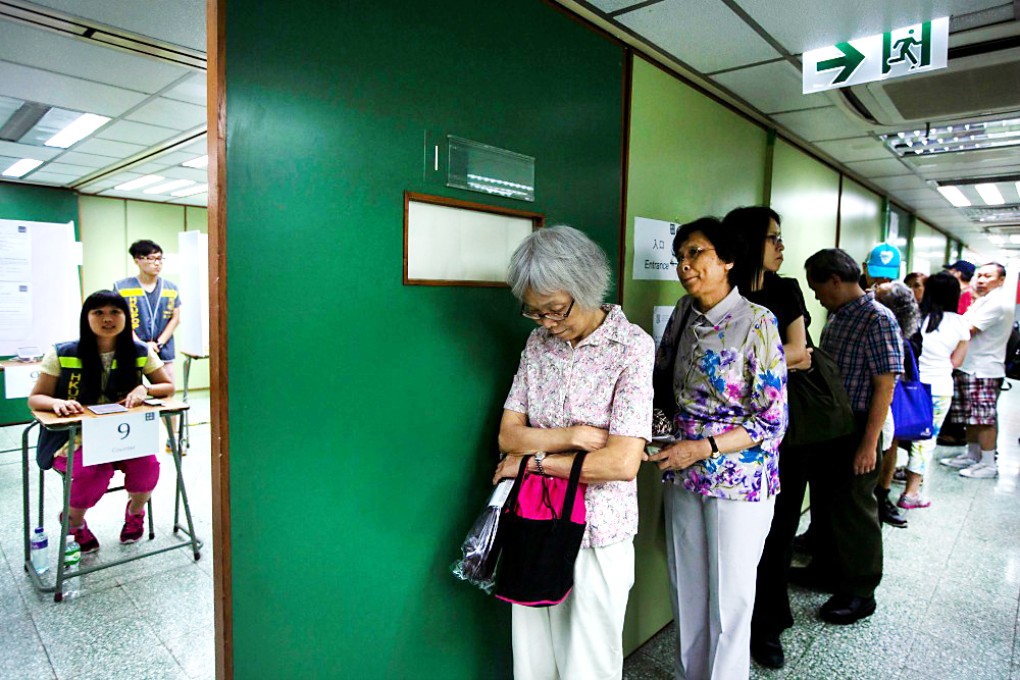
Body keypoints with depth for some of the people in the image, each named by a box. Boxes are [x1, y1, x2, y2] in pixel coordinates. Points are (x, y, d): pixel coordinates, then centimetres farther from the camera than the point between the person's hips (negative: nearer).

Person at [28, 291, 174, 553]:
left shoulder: (141, 353, 0)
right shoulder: (62, 354, -4)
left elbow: (168, 386, 8)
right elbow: (35, 398, 2)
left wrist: (144, 389, -14)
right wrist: (57, 403, -22)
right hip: (73, 438, -1)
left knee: (148, 465, -27)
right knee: (94, 472, -31)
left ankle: (135, 511, 12)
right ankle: (73, 519, 9)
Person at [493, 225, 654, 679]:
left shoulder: (632, 346, -13)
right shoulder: (538, 343, 2)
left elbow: (623, 463, -20)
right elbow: (508, 434, -1)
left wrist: (534, 459, -13)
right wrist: (571, 437, -16)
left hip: (598, 533, -4)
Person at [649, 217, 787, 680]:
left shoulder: (757, 321, -14)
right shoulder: (683, 313, 3)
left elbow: (772, 421, -13)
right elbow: (663, 384, 16)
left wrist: (702, 448, -19)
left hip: (738, 476, -5)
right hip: (682, 473, 5)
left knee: (729, 595, 10)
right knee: (685, 587, 18)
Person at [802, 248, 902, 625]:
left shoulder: (878, 320, -16)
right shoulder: (836, 317, 9)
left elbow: (885, 386, -19)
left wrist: (870, 443, -20)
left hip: (857, 429, -8)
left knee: (854, 510, 5)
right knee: (823, 502, 19)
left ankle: (859, 593, 22)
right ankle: (826, 569, 38)